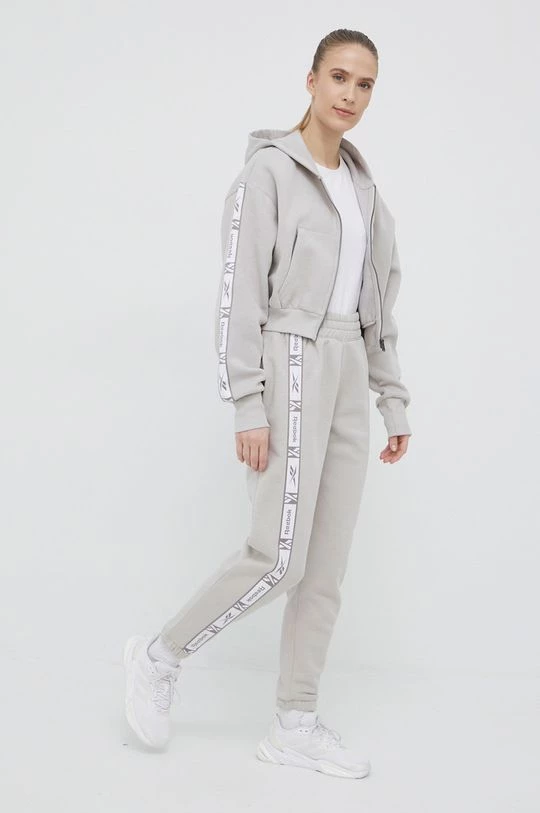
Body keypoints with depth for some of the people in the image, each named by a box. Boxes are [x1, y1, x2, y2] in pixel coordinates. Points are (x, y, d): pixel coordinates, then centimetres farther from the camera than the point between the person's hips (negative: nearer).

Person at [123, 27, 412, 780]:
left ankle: (296, 725, 14)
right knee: (279, 558, -11)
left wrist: (393, 402, 14)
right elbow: (240, 295, -12)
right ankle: (160, 656, 12)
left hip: (346, 380, 7)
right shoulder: (267, 170, -7)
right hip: (290, 370, -7)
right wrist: (248, 407, -18)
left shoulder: (363, 187, 16)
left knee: (328, 564, 5)